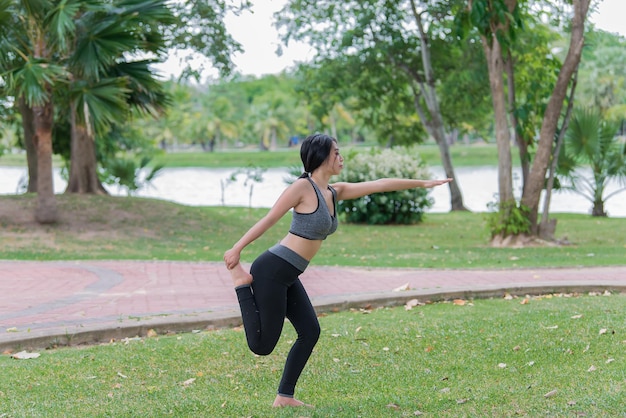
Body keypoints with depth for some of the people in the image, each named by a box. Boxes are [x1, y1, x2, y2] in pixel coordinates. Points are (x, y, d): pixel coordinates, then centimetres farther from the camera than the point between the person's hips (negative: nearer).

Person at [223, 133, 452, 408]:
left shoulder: (335, 192, 12)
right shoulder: (303, 187, -11)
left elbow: (378, 185, 16)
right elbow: (269, 220, -12)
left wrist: (422, 183, 23)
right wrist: (237, 249, -12)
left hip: (288, 277, 9)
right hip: (272, 270, -9)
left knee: (309, 331, 7)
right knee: (262, 344, -8)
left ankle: (285, 396, 14)